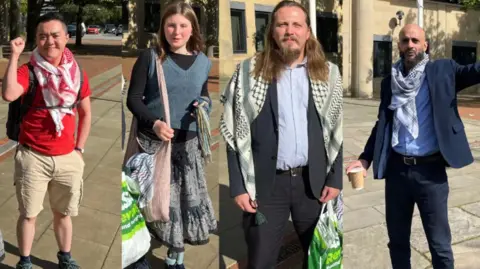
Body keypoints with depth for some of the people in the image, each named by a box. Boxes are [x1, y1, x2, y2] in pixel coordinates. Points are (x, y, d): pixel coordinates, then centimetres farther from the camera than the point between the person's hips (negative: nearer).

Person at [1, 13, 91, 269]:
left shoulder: (77, 72, 2)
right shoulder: (28, 70, -8)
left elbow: (85, 112, 12)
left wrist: (79, 148, 8)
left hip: (67, 157, 3)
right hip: (33, 156, -3)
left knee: (63, 213, 17)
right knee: (28, 213, 9)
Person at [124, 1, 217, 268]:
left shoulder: (203, 62, 4)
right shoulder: (149, 57, -6)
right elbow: (133, 98, -6)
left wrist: (205, 104, -8)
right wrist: (154, 123, -22)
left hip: (189, 143, 3)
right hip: (153, 141, -3)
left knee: (189, 195, 6)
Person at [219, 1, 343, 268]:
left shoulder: (328, 73, 5)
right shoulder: (249, 72, 0)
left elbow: (337, 132, 8)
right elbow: (234, 133, -1)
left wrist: (335, 179, 1)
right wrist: (238, 186, -5)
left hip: (314, 181, 2)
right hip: (265, 183, -2)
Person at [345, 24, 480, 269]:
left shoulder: (442, 71, -1)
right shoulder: (390, 81, 8)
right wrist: (365, 158, 5)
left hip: (430, 170, -3)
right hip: (397, 169, 3)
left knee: (439, 244, 5)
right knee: (397, 240, 15)